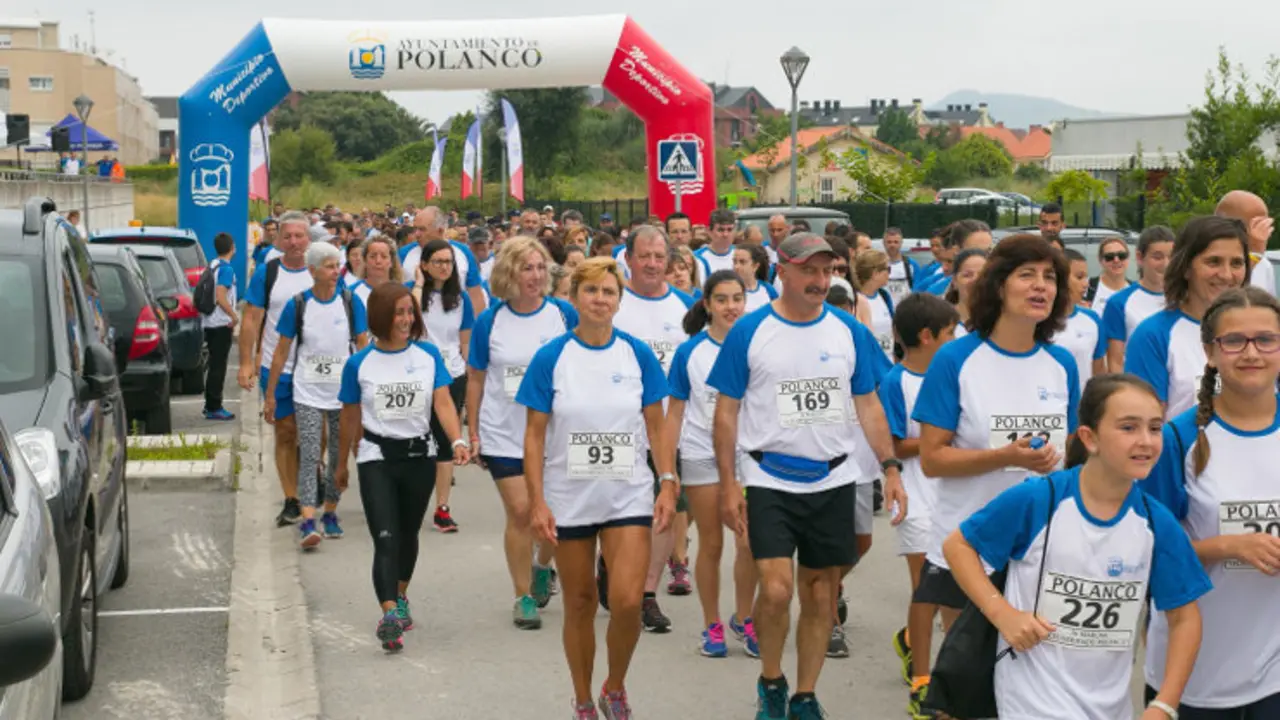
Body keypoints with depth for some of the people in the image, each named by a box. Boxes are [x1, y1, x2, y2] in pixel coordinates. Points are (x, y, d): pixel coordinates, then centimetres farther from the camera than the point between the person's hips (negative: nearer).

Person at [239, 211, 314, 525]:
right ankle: (291, 502, 10)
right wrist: (246, 362, -6)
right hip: (275, 368, 0)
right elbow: (252, 320, 1)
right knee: (286, 433, 5)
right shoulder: (266, 273, 0)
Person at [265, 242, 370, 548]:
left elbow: (363, 346, 2)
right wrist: (270, 395, 3)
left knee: (339, 457, 9)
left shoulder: (351, 301, -3)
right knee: (309, 457, -10)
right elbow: (282, 351, 2)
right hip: (307, 393, -1)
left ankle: (330, 514, 25)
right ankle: (307, 522, -17)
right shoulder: (298, 305, -4)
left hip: (344, 393, 2)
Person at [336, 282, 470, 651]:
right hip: (376, 457, -2)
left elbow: (443, 402, -8)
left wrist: (457, 441, -26)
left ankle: (401, 597, 40)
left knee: (408, 533, 18)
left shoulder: (429, 355, 0)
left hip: (420, 455, 2)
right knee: (385, 538, -14)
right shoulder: (360, 363, -3)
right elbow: (350, 418, 7)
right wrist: (342, 465, 15)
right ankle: (389, 614, -23)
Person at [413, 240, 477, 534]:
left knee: (445, 441, 3)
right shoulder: (413, 291, -2)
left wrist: (467, 374, 7)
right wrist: (419, 283, -16)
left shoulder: (460, 297, 6)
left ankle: (442, 508, 7)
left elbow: (466, 342, 11)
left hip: (452, 377, 2)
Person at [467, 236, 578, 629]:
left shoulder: (564, 314, -3)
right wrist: (472, 433, 4)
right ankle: (523, 596, 10)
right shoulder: (489, 321, -2)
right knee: (520, 511, -4)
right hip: (504, 434, -1)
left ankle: (542, 566, 38)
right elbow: (475, 379, 5)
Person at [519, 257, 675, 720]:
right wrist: (537, 502, -9)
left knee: (627, 601, -11)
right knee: (579, 604, 9)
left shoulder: (638, 355, -2)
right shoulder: (551, 358, -5)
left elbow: (656, 426, 4)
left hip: (629, 496, 0)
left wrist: (668, 483, -5)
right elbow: (535, 434, -4)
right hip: (569, 499, 0)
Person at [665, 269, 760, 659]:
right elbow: (675, 411, 1)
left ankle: (743, 619, 17)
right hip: (701, 455, 0)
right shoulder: (689, 352, -2)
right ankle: (712, 625, 19)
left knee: (750, 543, -3)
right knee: (711, 544, 7)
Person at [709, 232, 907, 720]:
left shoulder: (850, 332, 2)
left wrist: (890, 467, -2)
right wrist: (728, 484, -7)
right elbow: (726, 411, -2)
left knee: (821, 596, 8)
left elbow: (868, 405, 9)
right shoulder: (748, 332, -6)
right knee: (776, 590, -15)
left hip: (833, 482, 3)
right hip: (770, 481, -3)